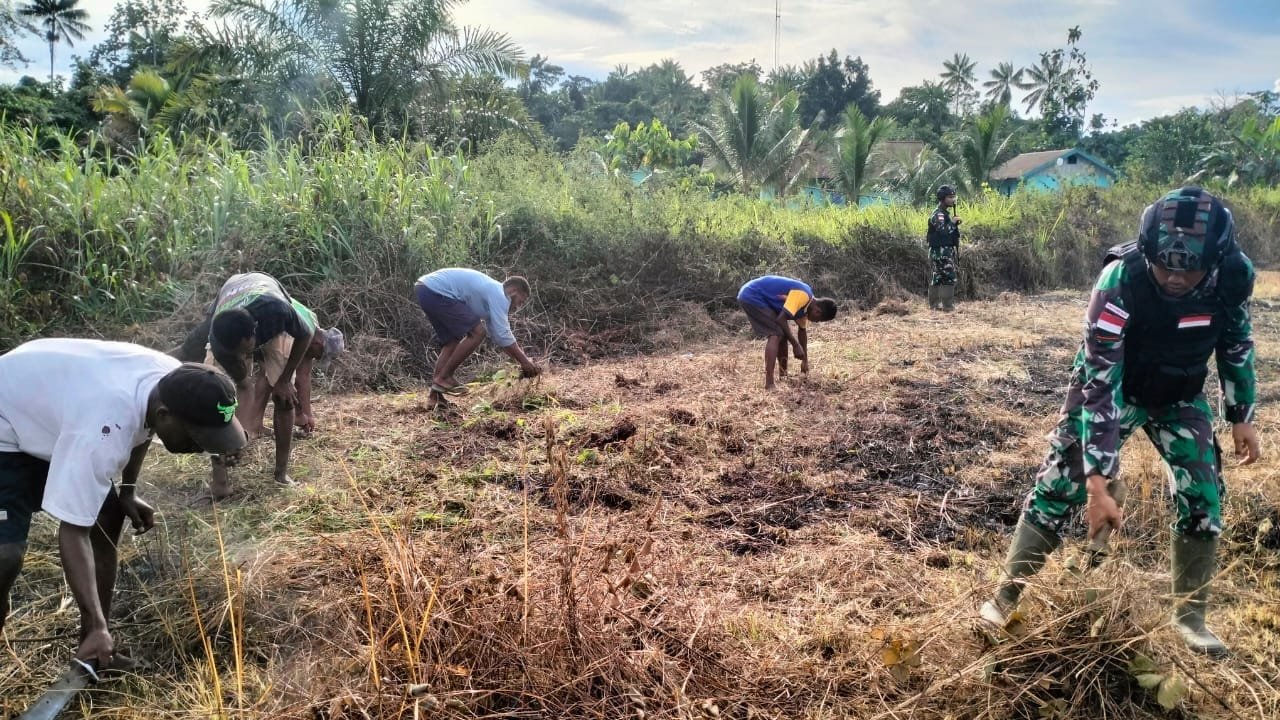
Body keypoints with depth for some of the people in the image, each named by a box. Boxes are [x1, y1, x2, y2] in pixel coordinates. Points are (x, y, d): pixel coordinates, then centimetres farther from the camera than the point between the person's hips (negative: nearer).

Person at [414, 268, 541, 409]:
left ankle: (435, 396, 12)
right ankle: (444, 377, -2)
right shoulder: (499, 295, -8)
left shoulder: (491, 290, 22)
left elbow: (498, 334, 25)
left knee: (451, 342, 16)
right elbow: (502, 336, -13)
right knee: (477, 331, -10)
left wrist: (522, 360, 22)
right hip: (435, 291, -11)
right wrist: (525, 362, -4)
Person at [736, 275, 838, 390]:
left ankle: (783, 377, 24)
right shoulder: (802, 296, -21)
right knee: (776, 335, -17)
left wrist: (805, 360, 28)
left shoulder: (806, 304, 9)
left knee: (782, 334, 14)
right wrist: (795, 345, -15)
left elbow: (802, 331, 23)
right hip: (751, 296, -10)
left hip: (754, 297, 10)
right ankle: (769, 385, -21)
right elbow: (781, 319, -25)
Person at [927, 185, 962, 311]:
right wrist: (953, 222, -17)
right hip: (941, 251, -10)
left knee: (937, 278, 10)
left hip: (945, 251, 10)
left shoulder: (945, 213, 18)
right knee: (949, 278, -11)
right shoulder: (938, 214, -14)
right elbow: (943, 230, -28)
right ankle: (948, 305, -11)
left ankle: (934, 304, 13)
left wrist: (954, 225, 6)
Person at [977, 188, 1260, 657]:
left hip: (1180, 396, 4)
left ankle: (1189, 617, 19)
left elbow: (1236, 343, 1)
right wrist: (1099, 484, -35)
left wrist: (1241, 417, 6)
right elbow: (1100, 385, -35)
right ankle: (1005, 598, 3)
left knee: (1203, 499, -1)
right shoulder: (1121, 280, -35)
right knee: (1058, 487, -9)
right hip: (1112, 386, -4)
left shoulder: (1236, 274, -22)